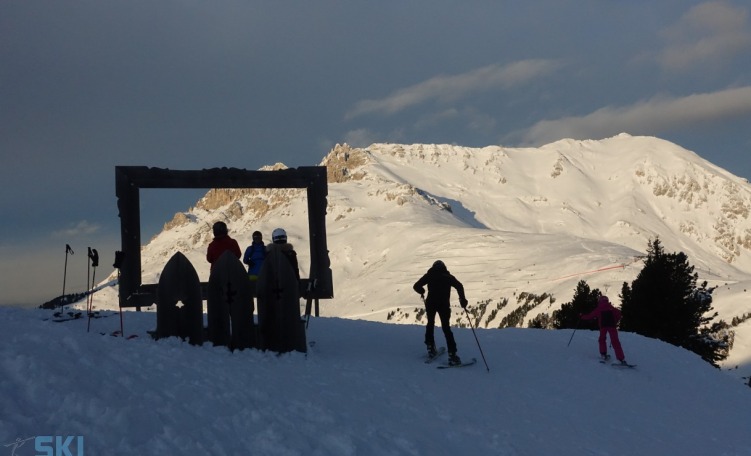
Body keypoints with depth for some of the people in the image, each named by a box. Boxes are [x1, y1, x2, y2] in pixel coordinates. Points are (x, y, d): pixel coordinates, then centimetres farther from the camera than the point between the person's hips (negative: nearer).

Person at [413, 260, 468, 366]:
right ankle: (452, 354, -8)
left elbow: (416, 286, 6)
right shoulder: (448, 276, 10)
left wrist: (422, 292, 26)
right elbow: (459, 286, -7)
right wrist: (462, 299, 0)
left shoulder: (429, 275, 12)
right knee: (446, 328, 3)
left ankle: (430, 347, 18)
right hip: (444, 304, -1)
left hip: (431, 303, 1)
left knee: (430, 323, 25)